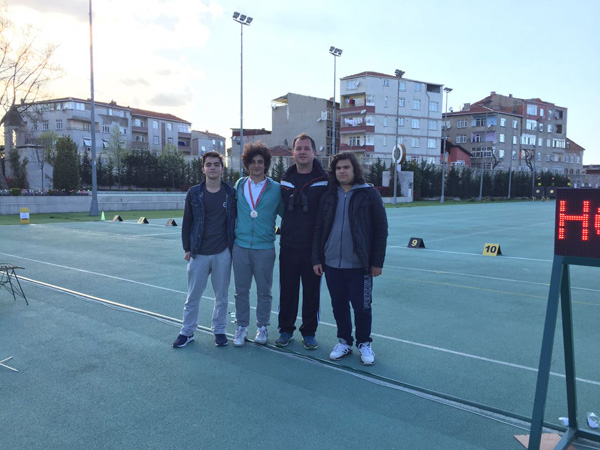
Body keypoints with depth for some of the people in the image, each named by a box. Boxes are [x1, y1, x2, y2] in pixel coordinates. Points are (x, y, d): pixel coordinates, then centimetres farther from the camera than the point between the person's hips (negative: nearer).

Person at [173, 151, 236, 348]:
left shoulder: (231, 193, 0)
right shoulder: (194, 193, 0)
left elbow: (236, 220, 7)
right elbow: (187, 222, 6)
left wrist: (234, 246, 5)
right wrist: (187, 248, 4)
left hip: (223, 253, 0)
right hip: (199, 254, 0)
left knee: (221, 295, 10)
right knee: (193, 295, 7)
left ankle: (219, 330, 25)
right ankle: (187, 331, 21)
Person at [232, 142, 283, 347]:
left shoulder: (276, 188, 0)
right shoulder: (239, 185, 8)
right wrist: (233, 235, 14)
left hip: (265, 247, -2)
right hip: (241, 246, 2)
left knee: (264, 290, 7)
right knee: (241, 289, 7)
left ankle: (262, 326, 23)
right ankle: (242, 326, 22)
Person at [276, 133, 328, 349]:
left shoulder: (324, 181, -4)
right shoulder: (285, 180, 7)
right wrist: (288, 227, 7)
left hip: (313, 247, -2)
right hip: (288, 246, 3)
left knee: (312, 291, 7)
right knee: (287, 290, 10)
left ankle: (309, 332, 23)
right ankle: (286, 329, 26)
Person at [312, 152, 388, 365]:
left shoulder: (369, 194, -2)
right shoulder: (329, 196, 8)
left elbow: (381, 229, -3)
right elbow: (319, 229, 11)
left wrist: (377, 261, -6)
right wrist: (317, 258, 5)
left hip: (359, 265, -3)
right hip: (332, 264, 4)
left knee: (362, 307, 4)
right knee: (339, 305, 12)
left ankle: (364, 344, 24)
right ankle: (344, 342, 30)